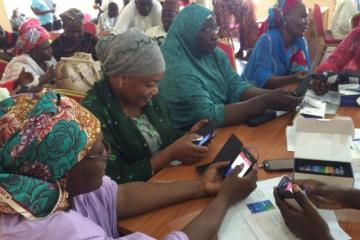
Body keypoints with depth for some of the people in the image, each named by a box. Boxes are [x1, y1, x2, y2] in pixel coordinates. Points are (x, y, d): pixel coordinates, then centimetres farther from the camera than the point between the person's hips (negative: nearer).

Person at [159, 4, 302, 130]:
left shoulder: (216, 54, 1)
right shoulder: (178, 71, -24)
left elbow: (238, 86, -3)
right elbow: (208, 116, -29)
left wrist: (272, 95, -22)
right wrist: (266, 101, -31)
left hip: (223, 129, 7)